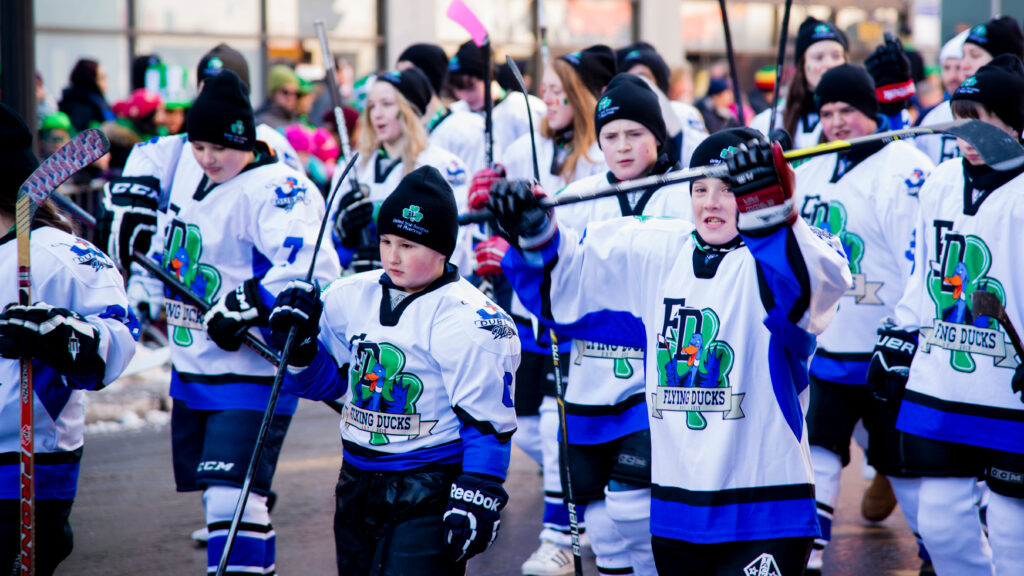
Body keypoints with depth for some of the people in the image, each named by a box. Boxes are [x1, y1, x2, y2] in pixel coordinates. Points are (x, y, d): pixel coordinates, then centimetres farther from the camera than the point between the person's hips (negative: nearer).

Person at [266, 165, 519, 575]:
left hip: (431, 494, -7)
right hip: (357, 488, 7)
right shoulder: (352, 296, 5)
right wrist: (301, 343, -5)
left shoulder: (468, 320, -13)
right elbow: (324, 382, 14)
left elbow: (488, 422, -11)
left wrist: (476, 499, -16)